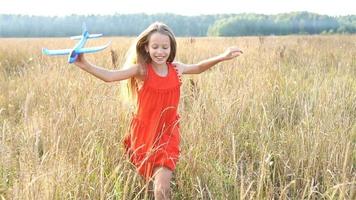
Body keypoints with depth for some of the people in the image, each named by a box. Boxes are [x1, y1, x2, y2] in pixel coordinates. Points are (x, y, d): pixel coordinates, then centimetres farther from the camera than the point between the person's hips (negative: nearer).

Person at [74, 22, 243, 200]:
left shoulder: (176, 69, -4)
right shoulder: (141, 70, -15)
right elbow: (110, 76, -27)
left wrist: (222, 57, 10)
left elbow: (198, 68, 17)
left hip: (168, 132, 1)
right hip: (144, 131, -1)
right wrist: (85, 65, -43)